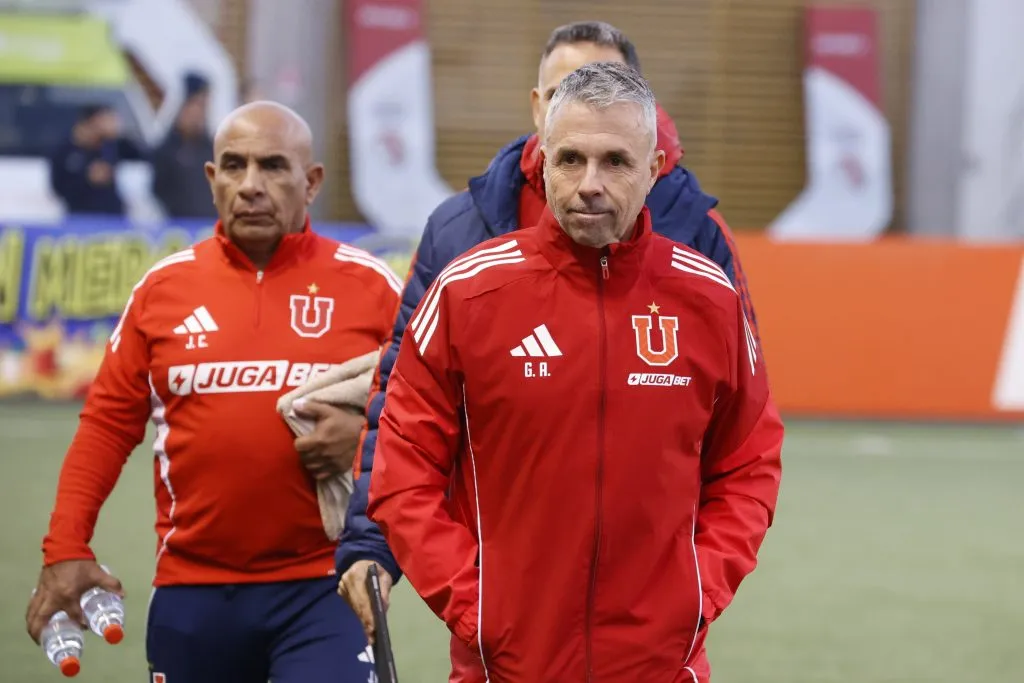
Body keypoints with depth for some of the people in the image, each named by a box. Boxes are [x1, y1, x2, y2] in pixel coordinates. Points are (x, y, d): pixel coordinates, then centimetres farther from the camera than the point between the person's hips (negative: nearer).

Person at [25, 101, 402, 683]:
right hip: (193, 591, 2)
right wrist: (66, 550, 1)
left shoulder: (368, 285, 2)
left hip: (325, 588, -2)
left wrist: (366, 437, -14)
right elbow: (108, 423, 9)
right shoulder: (164, 287, 6)